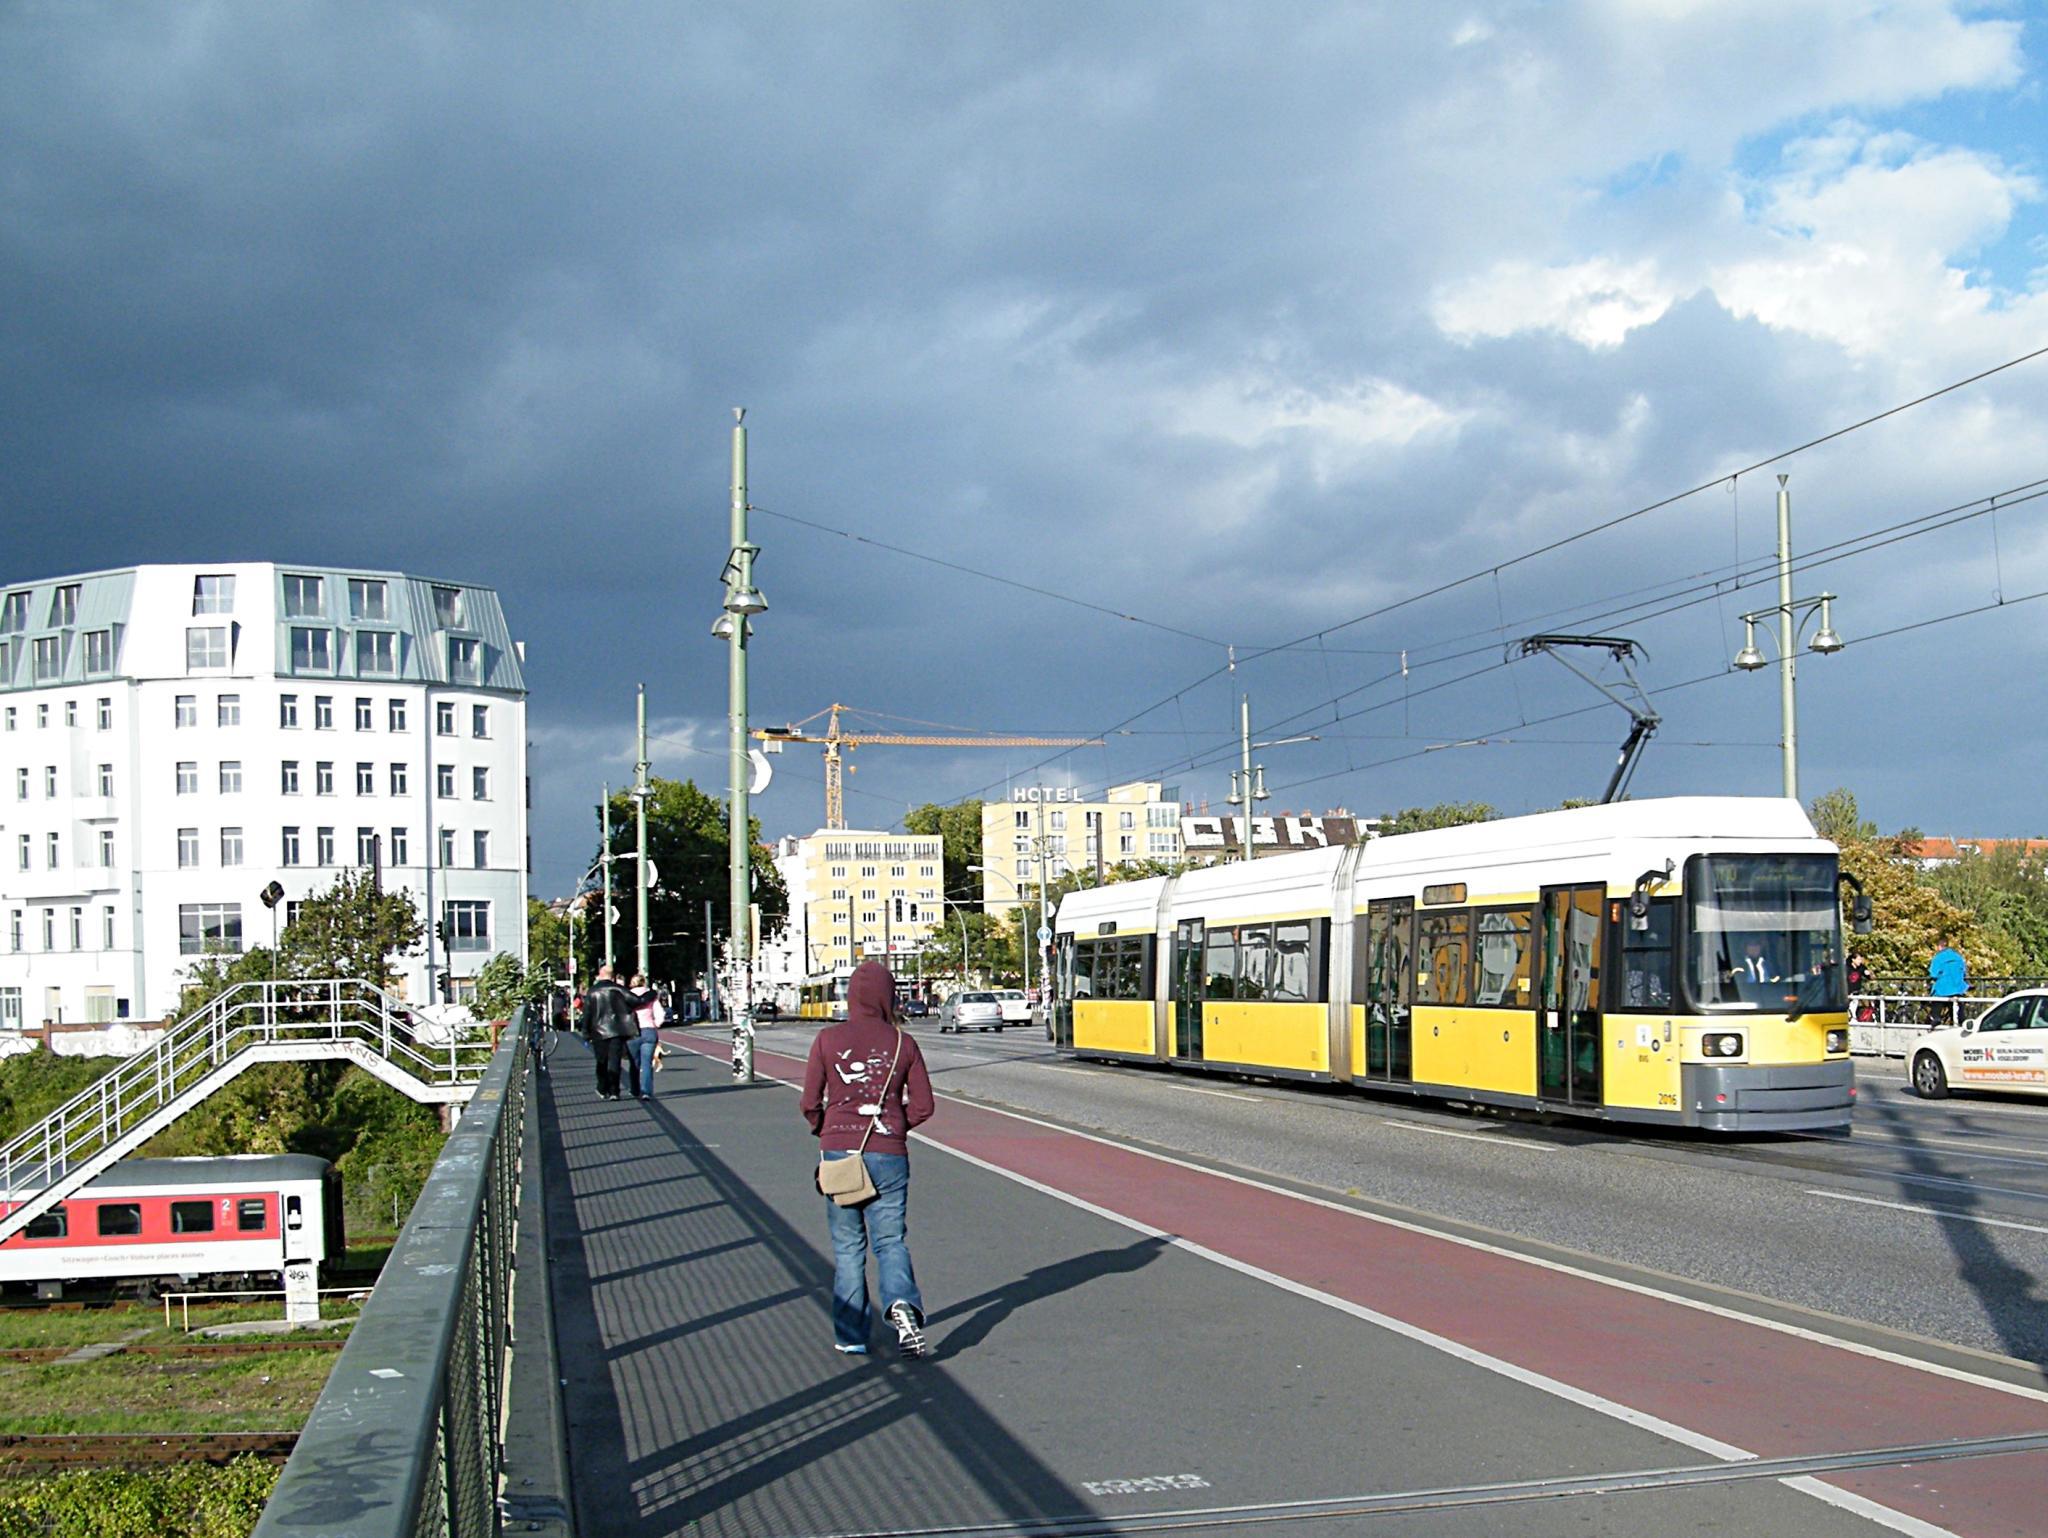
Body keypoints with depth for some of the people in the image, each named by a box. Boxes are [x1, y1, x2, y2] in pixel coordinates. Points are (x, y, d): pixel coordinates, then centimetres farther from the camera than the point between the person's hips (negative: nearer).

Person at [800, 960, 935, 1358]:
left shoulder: (828, 1040, -3)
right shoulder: (903, 1042, -1)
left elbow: (810, 1104, -2)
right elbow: (922, 1106, 1)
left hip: (839, 1151, 0)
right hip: (889, 1154, 0)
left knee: (847, 1246, 10)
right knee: (890, 1240, 9)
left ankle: (851, 1336, 11)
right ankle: (902, 1303, -18)